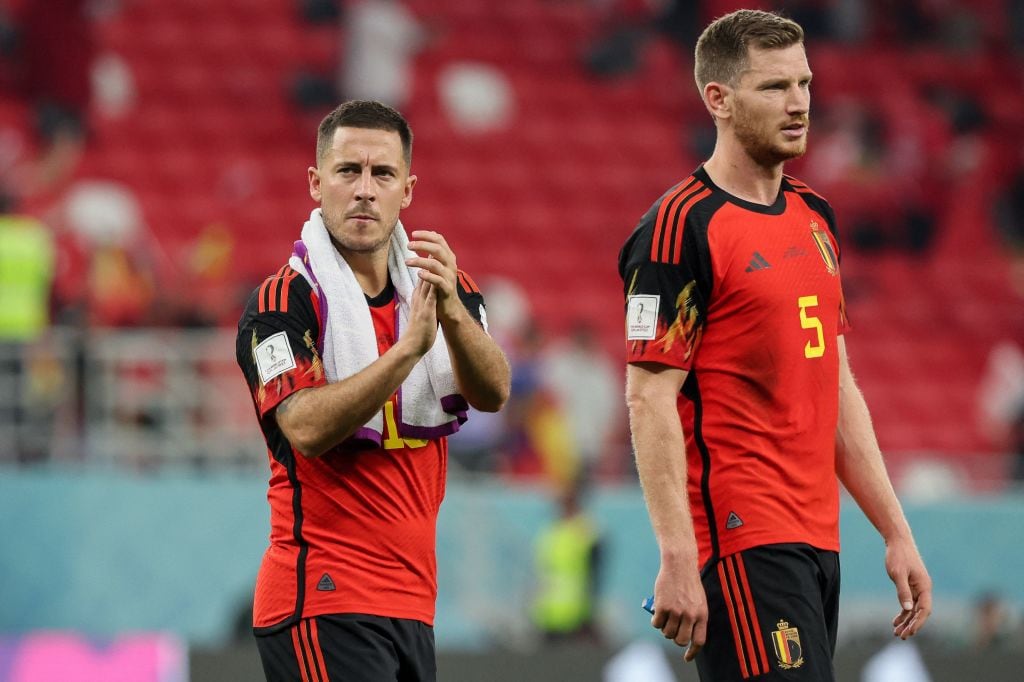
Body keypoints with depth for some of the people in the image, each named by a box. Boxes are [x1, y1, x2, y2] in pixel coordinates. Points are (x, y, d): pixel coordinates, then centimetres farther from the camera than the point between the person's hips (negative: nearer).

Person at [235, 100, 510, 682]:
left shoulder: (436, 283, 9)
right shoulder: (283, 302, -7)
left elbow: (493, 393, -6)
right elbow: (307, 427, -21)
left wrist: (451, 310, -24)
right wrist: (410, 346, -28)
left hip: (413, 601, 6)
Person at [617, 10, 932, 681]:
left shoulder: (815, 215, 16)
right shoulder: (683, 226, -9)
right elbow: (650, 399, -14)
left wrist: (896, 531, 17)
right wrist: (678, 558, -20)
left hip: (818, 543, 8)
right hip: (743, 543, -8)